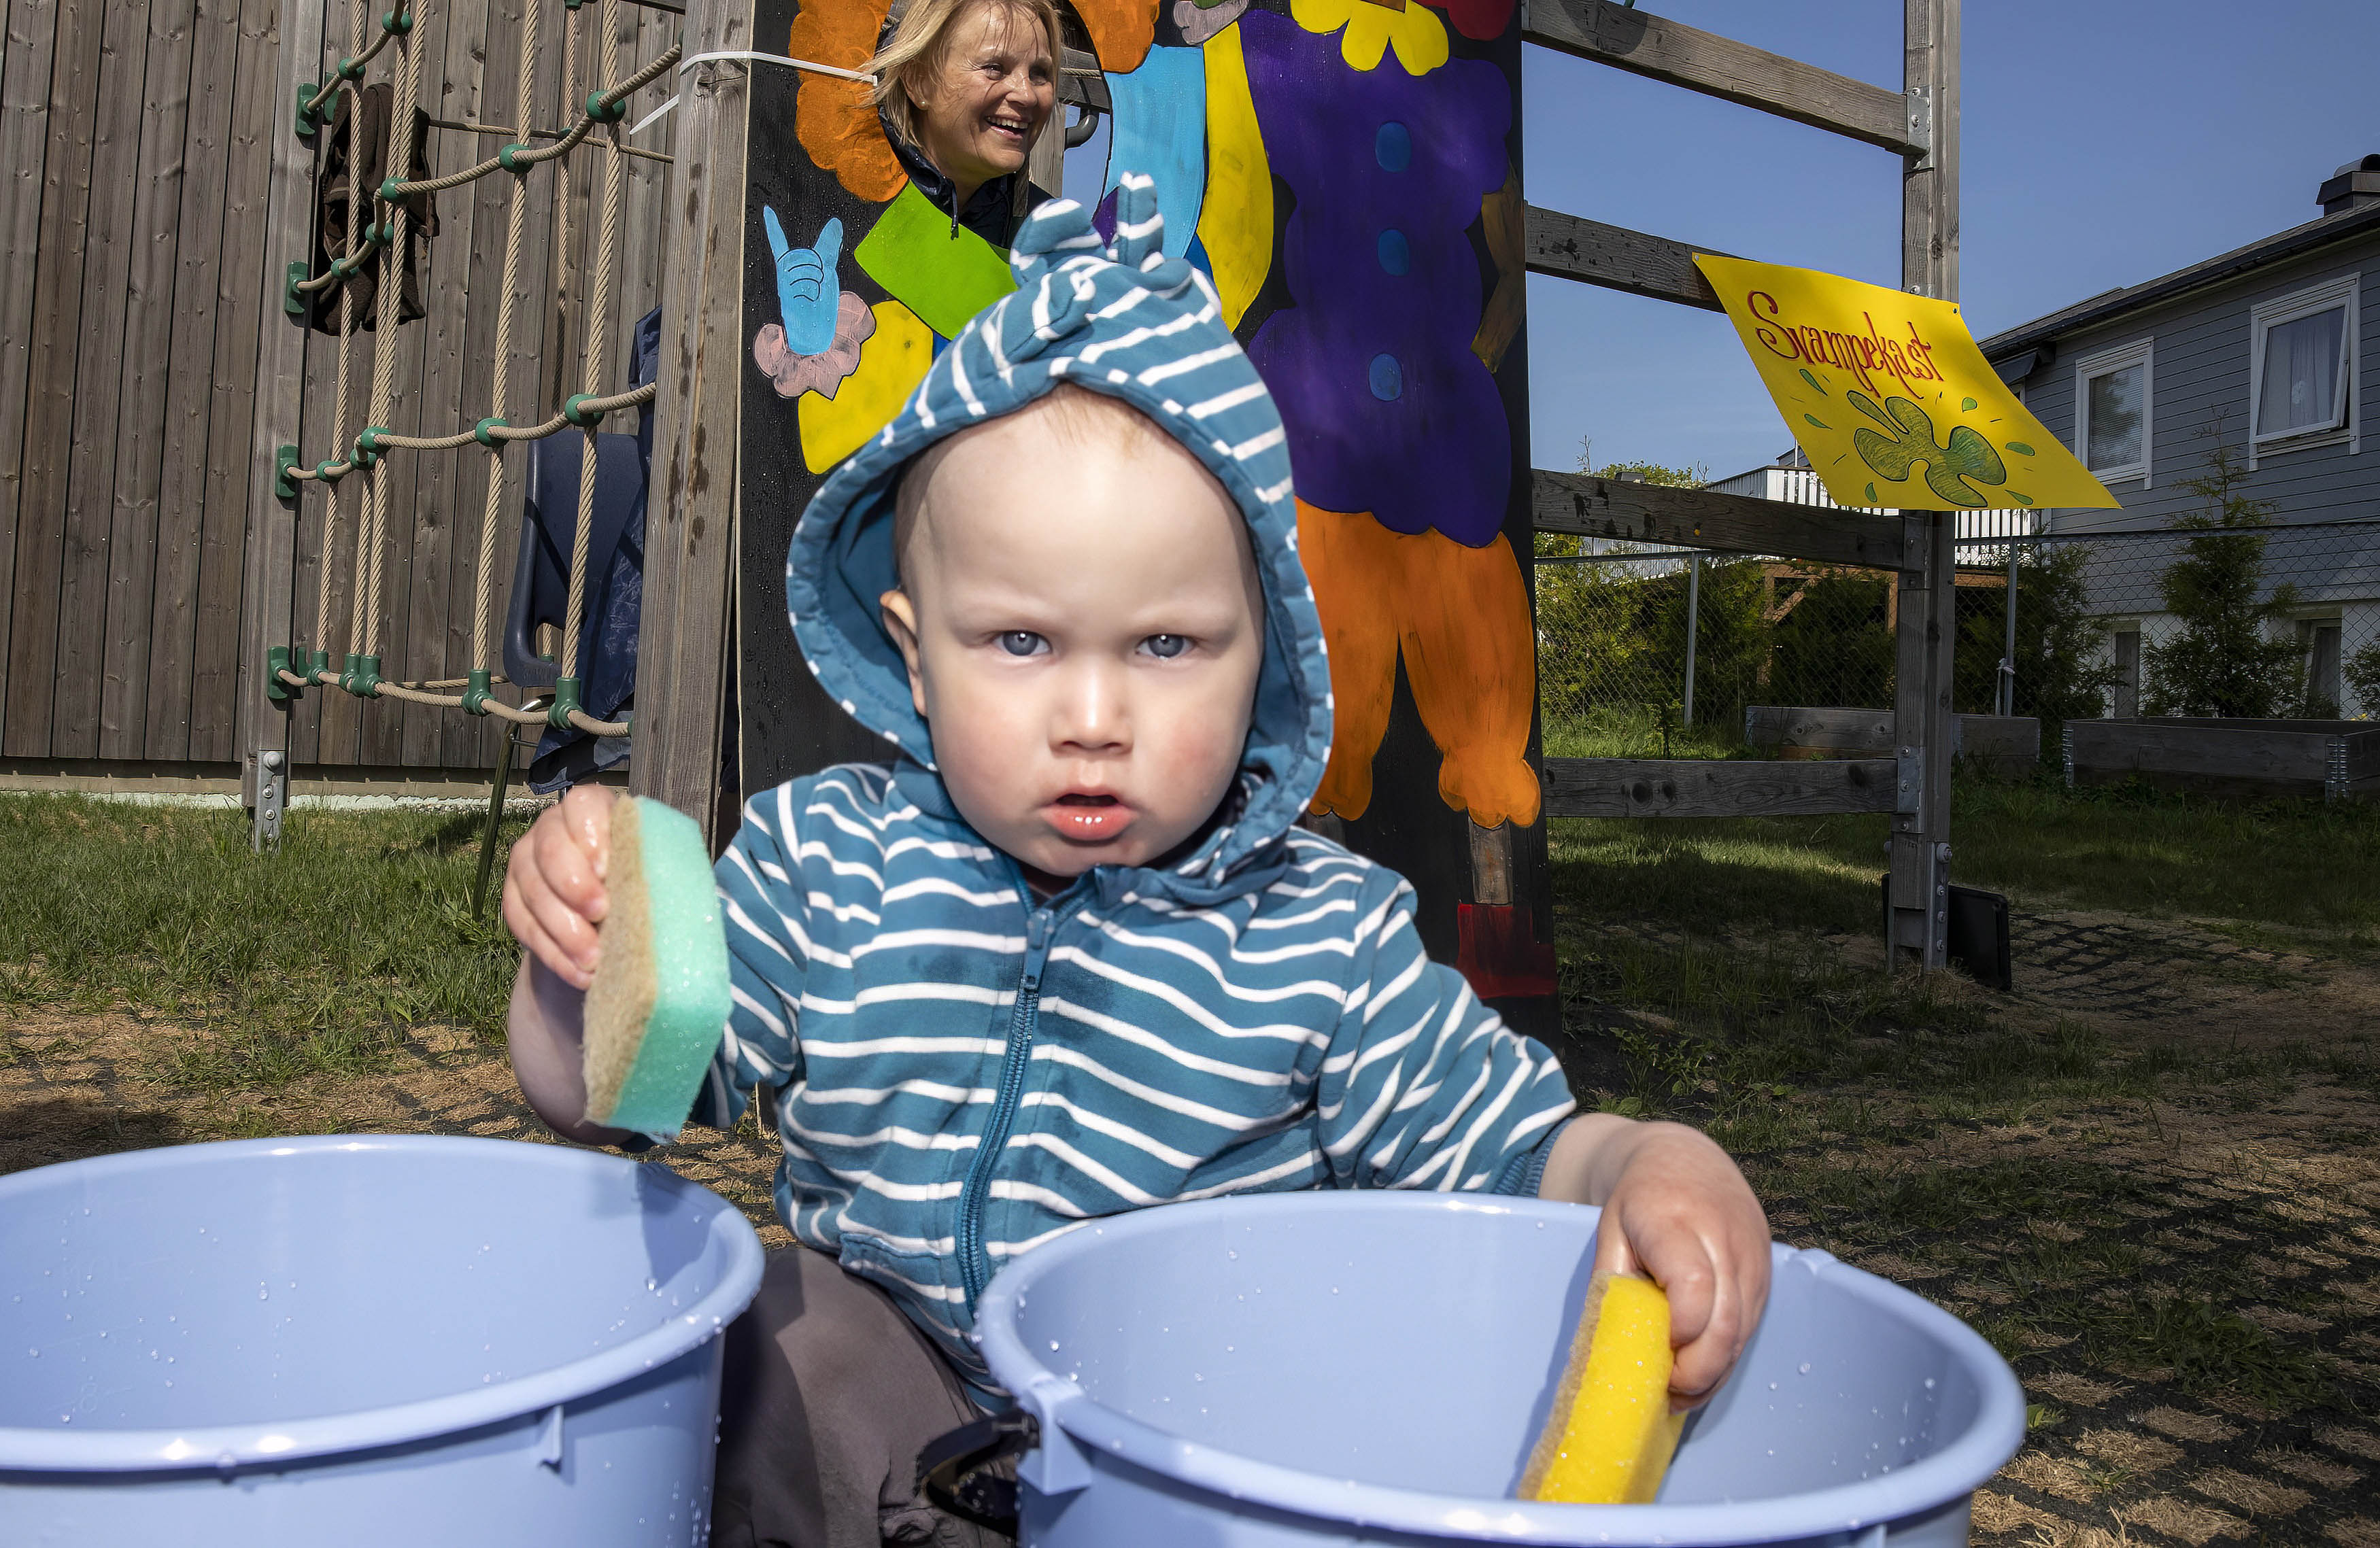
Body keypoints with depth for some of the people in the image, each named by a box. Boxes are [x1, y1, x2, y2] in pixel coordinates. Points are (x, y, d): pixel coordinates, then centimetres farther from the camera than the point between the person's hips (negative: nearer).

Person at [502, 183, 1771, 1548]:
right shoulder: (823, 862, -6)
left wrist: (1658, 1166, -26)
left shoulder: (1325, 939, -9)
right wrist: (585, 955, -20)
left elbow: (1517, 1155, -3)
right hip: (887, 1380, 1)